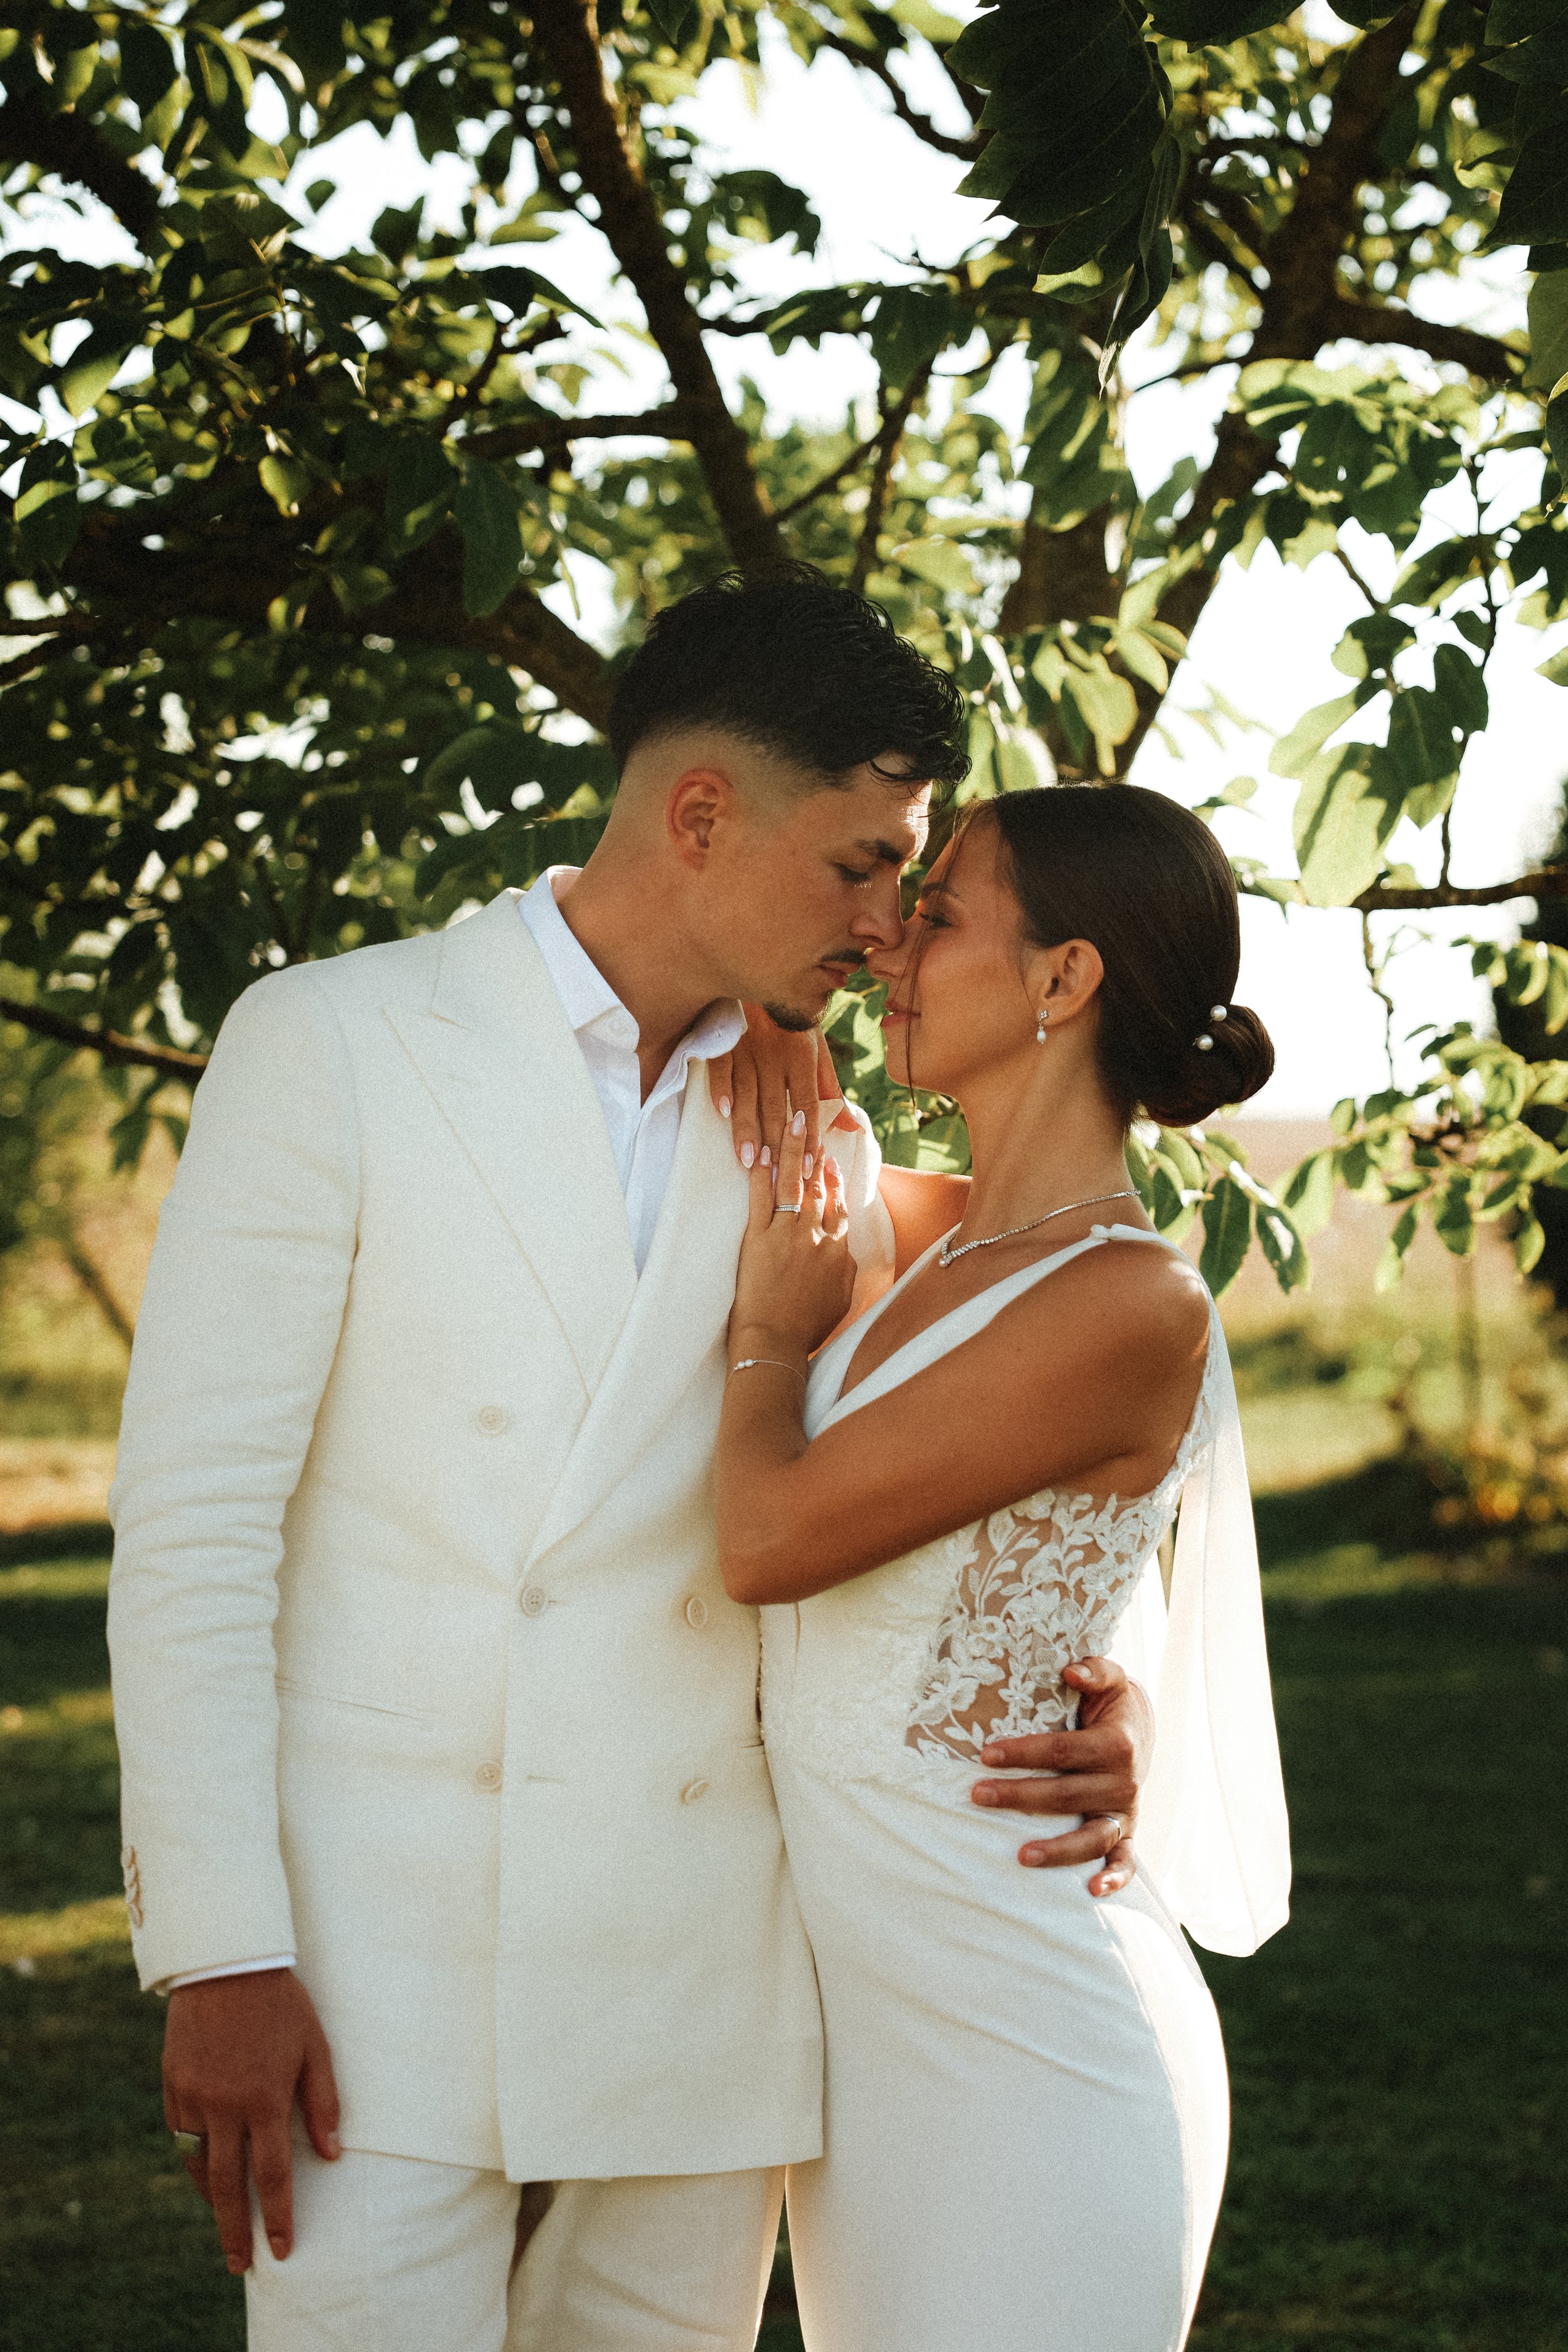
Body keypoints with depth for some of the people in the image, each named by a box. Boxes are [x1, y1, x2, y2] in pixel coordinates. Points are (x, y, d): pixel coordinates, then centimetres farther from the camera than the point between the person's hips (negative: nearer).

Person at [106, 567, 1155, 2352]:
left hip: (697, 1975, 4)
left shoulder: (819, 1149, 11)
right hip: (378, 1937, -4)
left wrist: (1086, 1689, -2)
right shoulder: (327, 1046, -3)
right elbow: (192, 1517, -7)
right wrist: (216, 1952, -12)